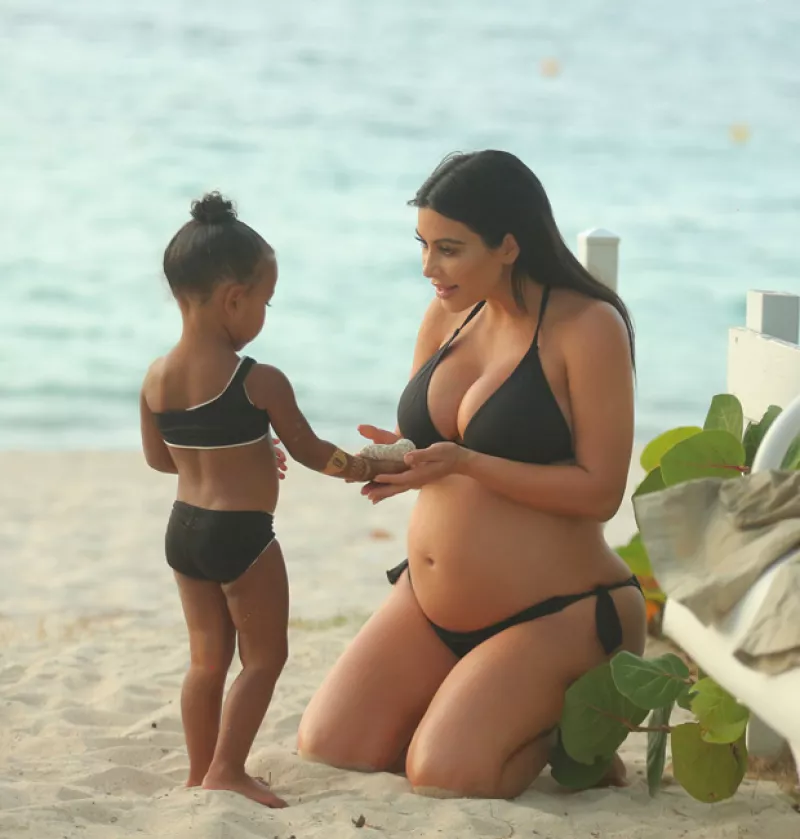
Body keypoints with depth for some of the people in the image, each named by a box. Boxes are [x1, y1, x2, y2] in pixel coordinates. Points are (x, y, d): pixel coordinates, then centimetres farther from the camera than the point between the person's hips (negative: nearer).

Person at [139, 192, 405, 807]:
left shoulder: (156, 379, 1)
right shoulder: (259, 382, -17)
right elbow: (310, 451, -6)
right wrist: (364, 468, 12)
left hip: (184, 528, 7)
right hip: (242, 533, -7)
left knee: (208, 656, 17)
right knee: (264, 656, 7)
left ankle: (201, 773, 23)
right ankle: (226, 771, 5)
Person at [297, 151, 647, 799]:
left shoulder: (588, 327, -16)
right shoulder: (446, 318, 5)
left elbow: (599, 491, -20)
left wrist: (463, 463, -27)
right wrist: (397, 455, -9)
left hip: (553, 615, -7)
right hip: (430, 602, 8)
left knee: (443, 775, -20)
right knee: (328, 747, -1)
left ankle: (564, 724, 10)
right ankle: (506, 710, 18)